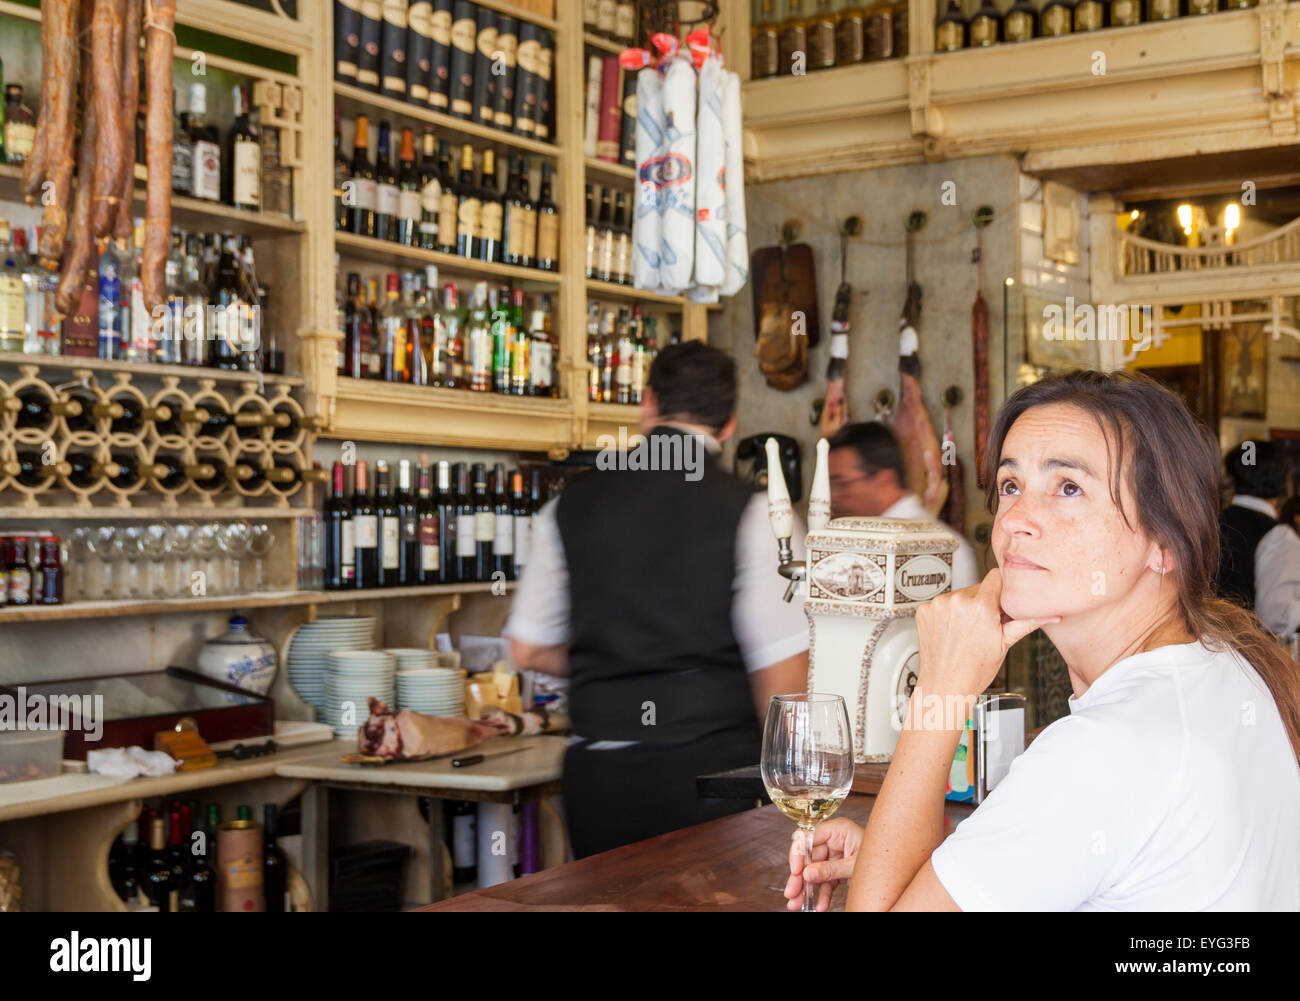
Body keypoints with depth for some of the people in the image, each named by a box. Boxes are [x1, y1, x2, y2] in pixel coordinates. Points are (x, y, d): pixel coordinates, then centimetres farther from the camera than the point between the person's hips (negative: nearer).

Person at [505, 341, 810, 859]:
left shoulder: (571, 504, 5)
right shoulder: (751, 512, -6)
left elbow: (529, 649, 11)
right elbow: (782, 668, -9)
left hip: (598, 775, 3)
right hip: (713, 767, -3)